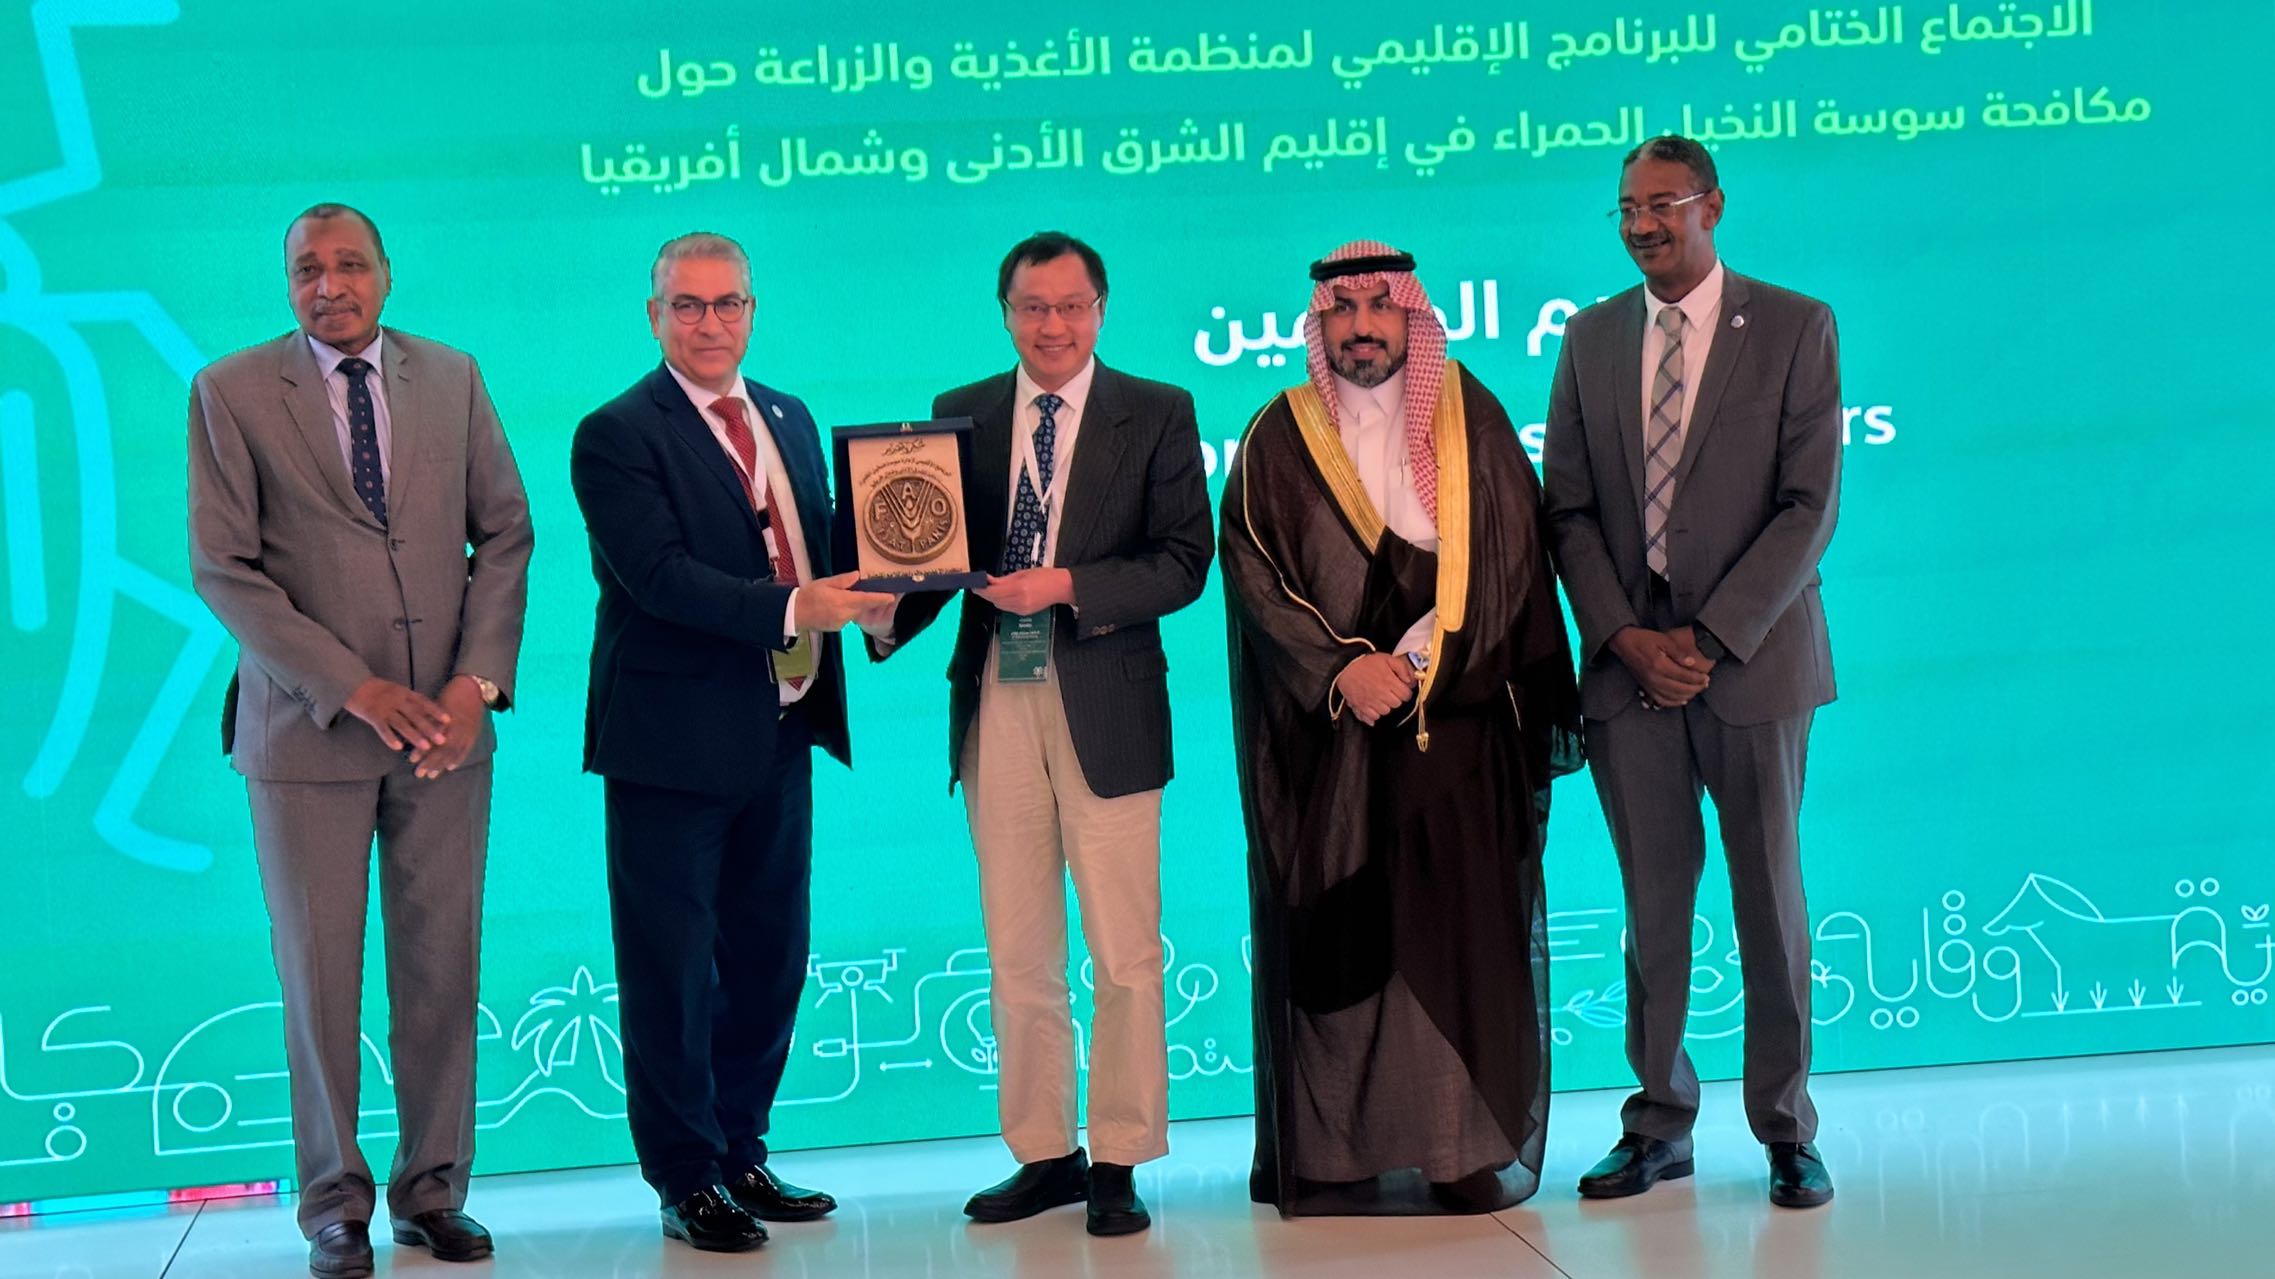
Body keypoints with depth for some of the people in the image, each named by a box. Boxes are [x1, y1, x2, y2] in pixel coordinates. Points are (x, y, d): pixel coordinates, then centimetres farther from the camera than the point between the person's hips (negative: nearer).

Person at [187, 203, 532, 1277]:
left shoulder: (453, 379, 8)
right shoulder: (231, 391, 0)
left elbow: (505, 534, 8)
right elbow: (221, 568, -6)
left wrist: (478, 679, -6)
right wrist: (353, 689, -13)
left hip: (447, 724, 2)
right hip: (308, 726, -2)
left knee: (442, 968, 4)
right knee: (320, 976, 3)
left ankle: (433, 1192, 17)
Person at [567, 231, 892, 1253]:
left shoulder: (791, 420, 14)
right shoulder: (617, 435, -8)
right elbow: (657, 574, -20)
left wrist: (863, 597, -6)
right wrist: (789, 607, -29)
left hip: (782, 736, 7)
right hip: (675, 739, -7)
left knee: (770, 960, 14)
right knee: (672, 969, 3)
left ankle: (741, 1157, 28)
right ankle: (685, 1180, 14)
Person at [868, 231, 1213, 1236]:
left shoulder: (1157, 415, 2)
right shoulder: (960, 415, 11)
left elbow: (1183, 562, -6)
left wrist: (1064, 586, -18)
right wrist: (890, 616, -14)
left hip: (1107, 706, -3)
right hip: (996, 706, 3)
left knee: (1123, 953, 2)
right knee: (1017, 955, 9)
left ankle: (1120, 1163, 12)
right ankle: (1043, 1154, 20)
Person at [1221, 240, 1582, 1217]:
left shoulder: (1471, 416, 9)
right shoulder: (1280, 438, 7)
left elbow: (1517, 558, 6)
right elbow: (1253, 574, 0)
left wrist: (1424, 654, -6)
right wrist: (1340, 668, -14)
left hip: (1460, 726, 1)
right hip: (1330, 733, 0)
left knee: (1466, 930, -2)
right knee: (1337, 933, -3)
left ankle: (1470, 1150, 3)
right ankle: (1334, 1152, 2)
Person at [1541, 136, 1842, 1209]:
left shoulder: (1796, 327, 1)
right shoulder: (1591, 337, 11)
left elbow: (1809, 505, -6)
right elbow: (1568, 508, 8)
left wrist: (1710, 636, -13)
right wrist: (1625, 635, -6)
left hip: (1753, 654, -2)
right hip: (1628, 658, 3)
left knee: (1769, 898, 4)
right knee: (1652, 902, 4)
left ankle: (1786, 1130, 14)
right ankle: (1659, 1124, 14)